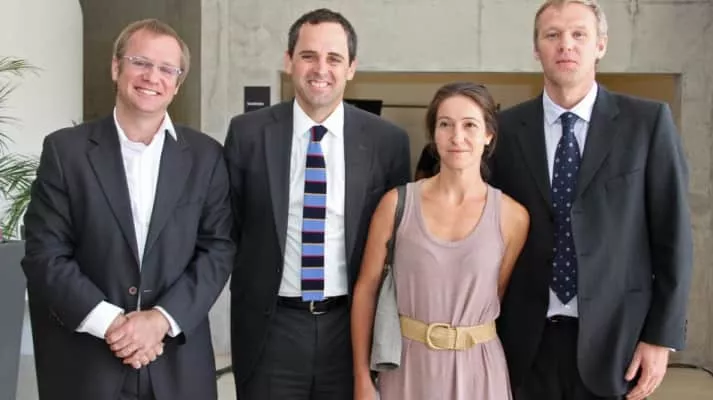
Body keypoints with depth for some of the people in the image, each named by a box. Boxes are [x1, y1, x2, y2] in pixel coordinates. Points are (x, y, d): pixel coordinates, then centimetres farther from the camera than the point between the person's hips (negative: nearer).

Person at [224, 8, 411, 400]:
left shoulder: (387, 140, -2)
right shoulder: (248, 132, -3)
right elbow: (228, 227, 5)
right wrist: (246, 292, 3)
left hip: (352, 325, 1)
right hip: (271, 327, 0)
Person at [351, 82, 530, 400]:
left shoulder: (513, 217, -6)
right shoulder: (397, 203, -7)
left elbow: (498, 298, 6)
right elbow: (366, 290, -3)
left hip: (477, 370, 0)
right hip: (408, 366, 0)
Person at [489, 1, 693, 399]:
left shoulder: (648, 121, -3)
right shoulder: (508, 127, 1)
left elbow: (673, 234, -3)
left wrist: (661, 337, -5)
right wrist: (490, 328, 4)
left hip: (612, 334, -1)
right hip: (528, 337, 2)